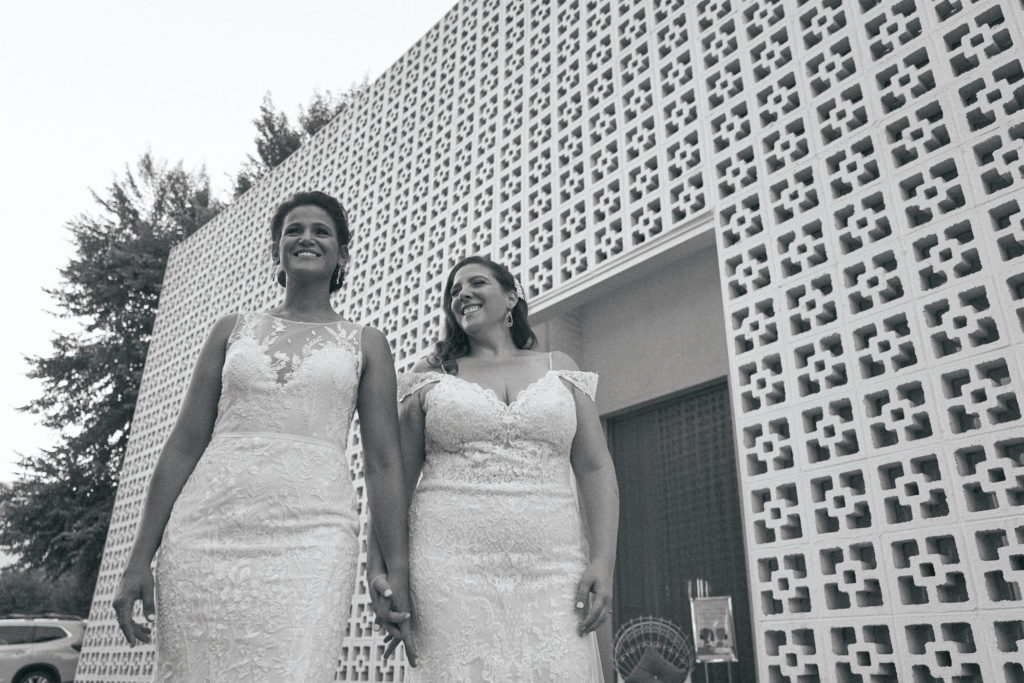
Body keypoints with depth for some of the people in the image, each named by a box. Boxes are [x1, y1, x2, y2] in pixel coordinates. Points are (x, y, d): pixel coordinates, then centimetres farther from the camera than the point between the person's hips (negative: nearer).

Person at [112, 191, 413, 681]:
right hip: (209, 529, 2)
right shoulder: (233, 330, 15)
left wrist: (397, 571, -3)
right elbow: (183, 446, 12)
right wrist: (139, 560, 7)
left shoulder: (366, 344, 10)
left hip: (311, 536, -2)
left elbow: (383, 462, 4)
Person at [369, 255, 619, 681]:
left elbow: (595, 470, 9)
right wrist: (378, 566, -1)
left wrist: (603, 560, -2)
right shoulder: (430, 376, 11)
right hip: (451, 566, -1)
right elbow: (395, 478, 8)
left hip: (550, 569, 2)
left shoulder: (560, 370, 14)